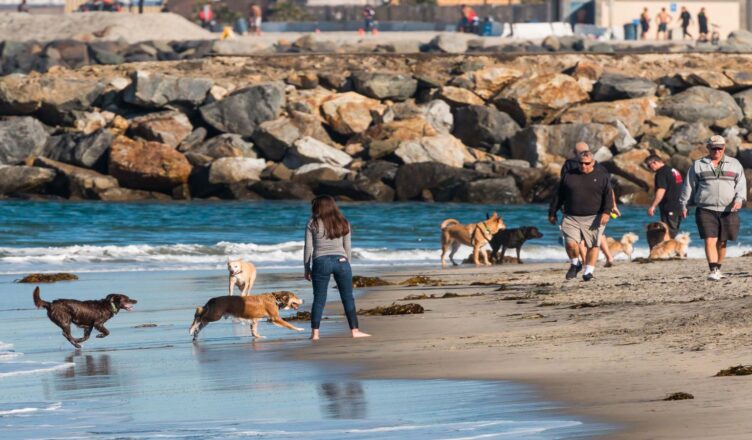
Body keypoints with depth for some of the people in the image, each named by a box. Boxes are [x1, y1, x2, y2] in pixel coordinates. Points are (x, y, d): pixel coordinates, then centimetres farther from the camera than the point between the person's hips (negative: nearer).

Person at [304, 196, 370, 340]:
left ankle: (315, 332, -4)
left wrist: (307, 268, 8)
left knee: (319, 299, 2)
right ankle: (354, 330, 8)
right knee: (348, 297, 8)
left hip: (321, 262, -2)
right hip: (341, 261, 2)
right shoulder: (343, 223, 9)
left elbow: (308, 248, 1)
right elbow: (347, 247, 11)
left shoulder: (313, 224, 1)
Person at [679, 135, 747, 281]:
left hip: (728, 211, 2)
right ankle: (713, 271, -20)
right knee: (710, 240, -14)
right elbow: (689, 186, 13)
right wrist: (683, 205, 10)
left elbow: (741, 184, 8)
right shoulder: (698, 165, 10)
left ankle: (718, 268, 23)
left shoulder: (734, 164, 12)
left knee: (722, 242, 7)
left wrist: (739, 199, -10)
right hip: (706, 210, -2)